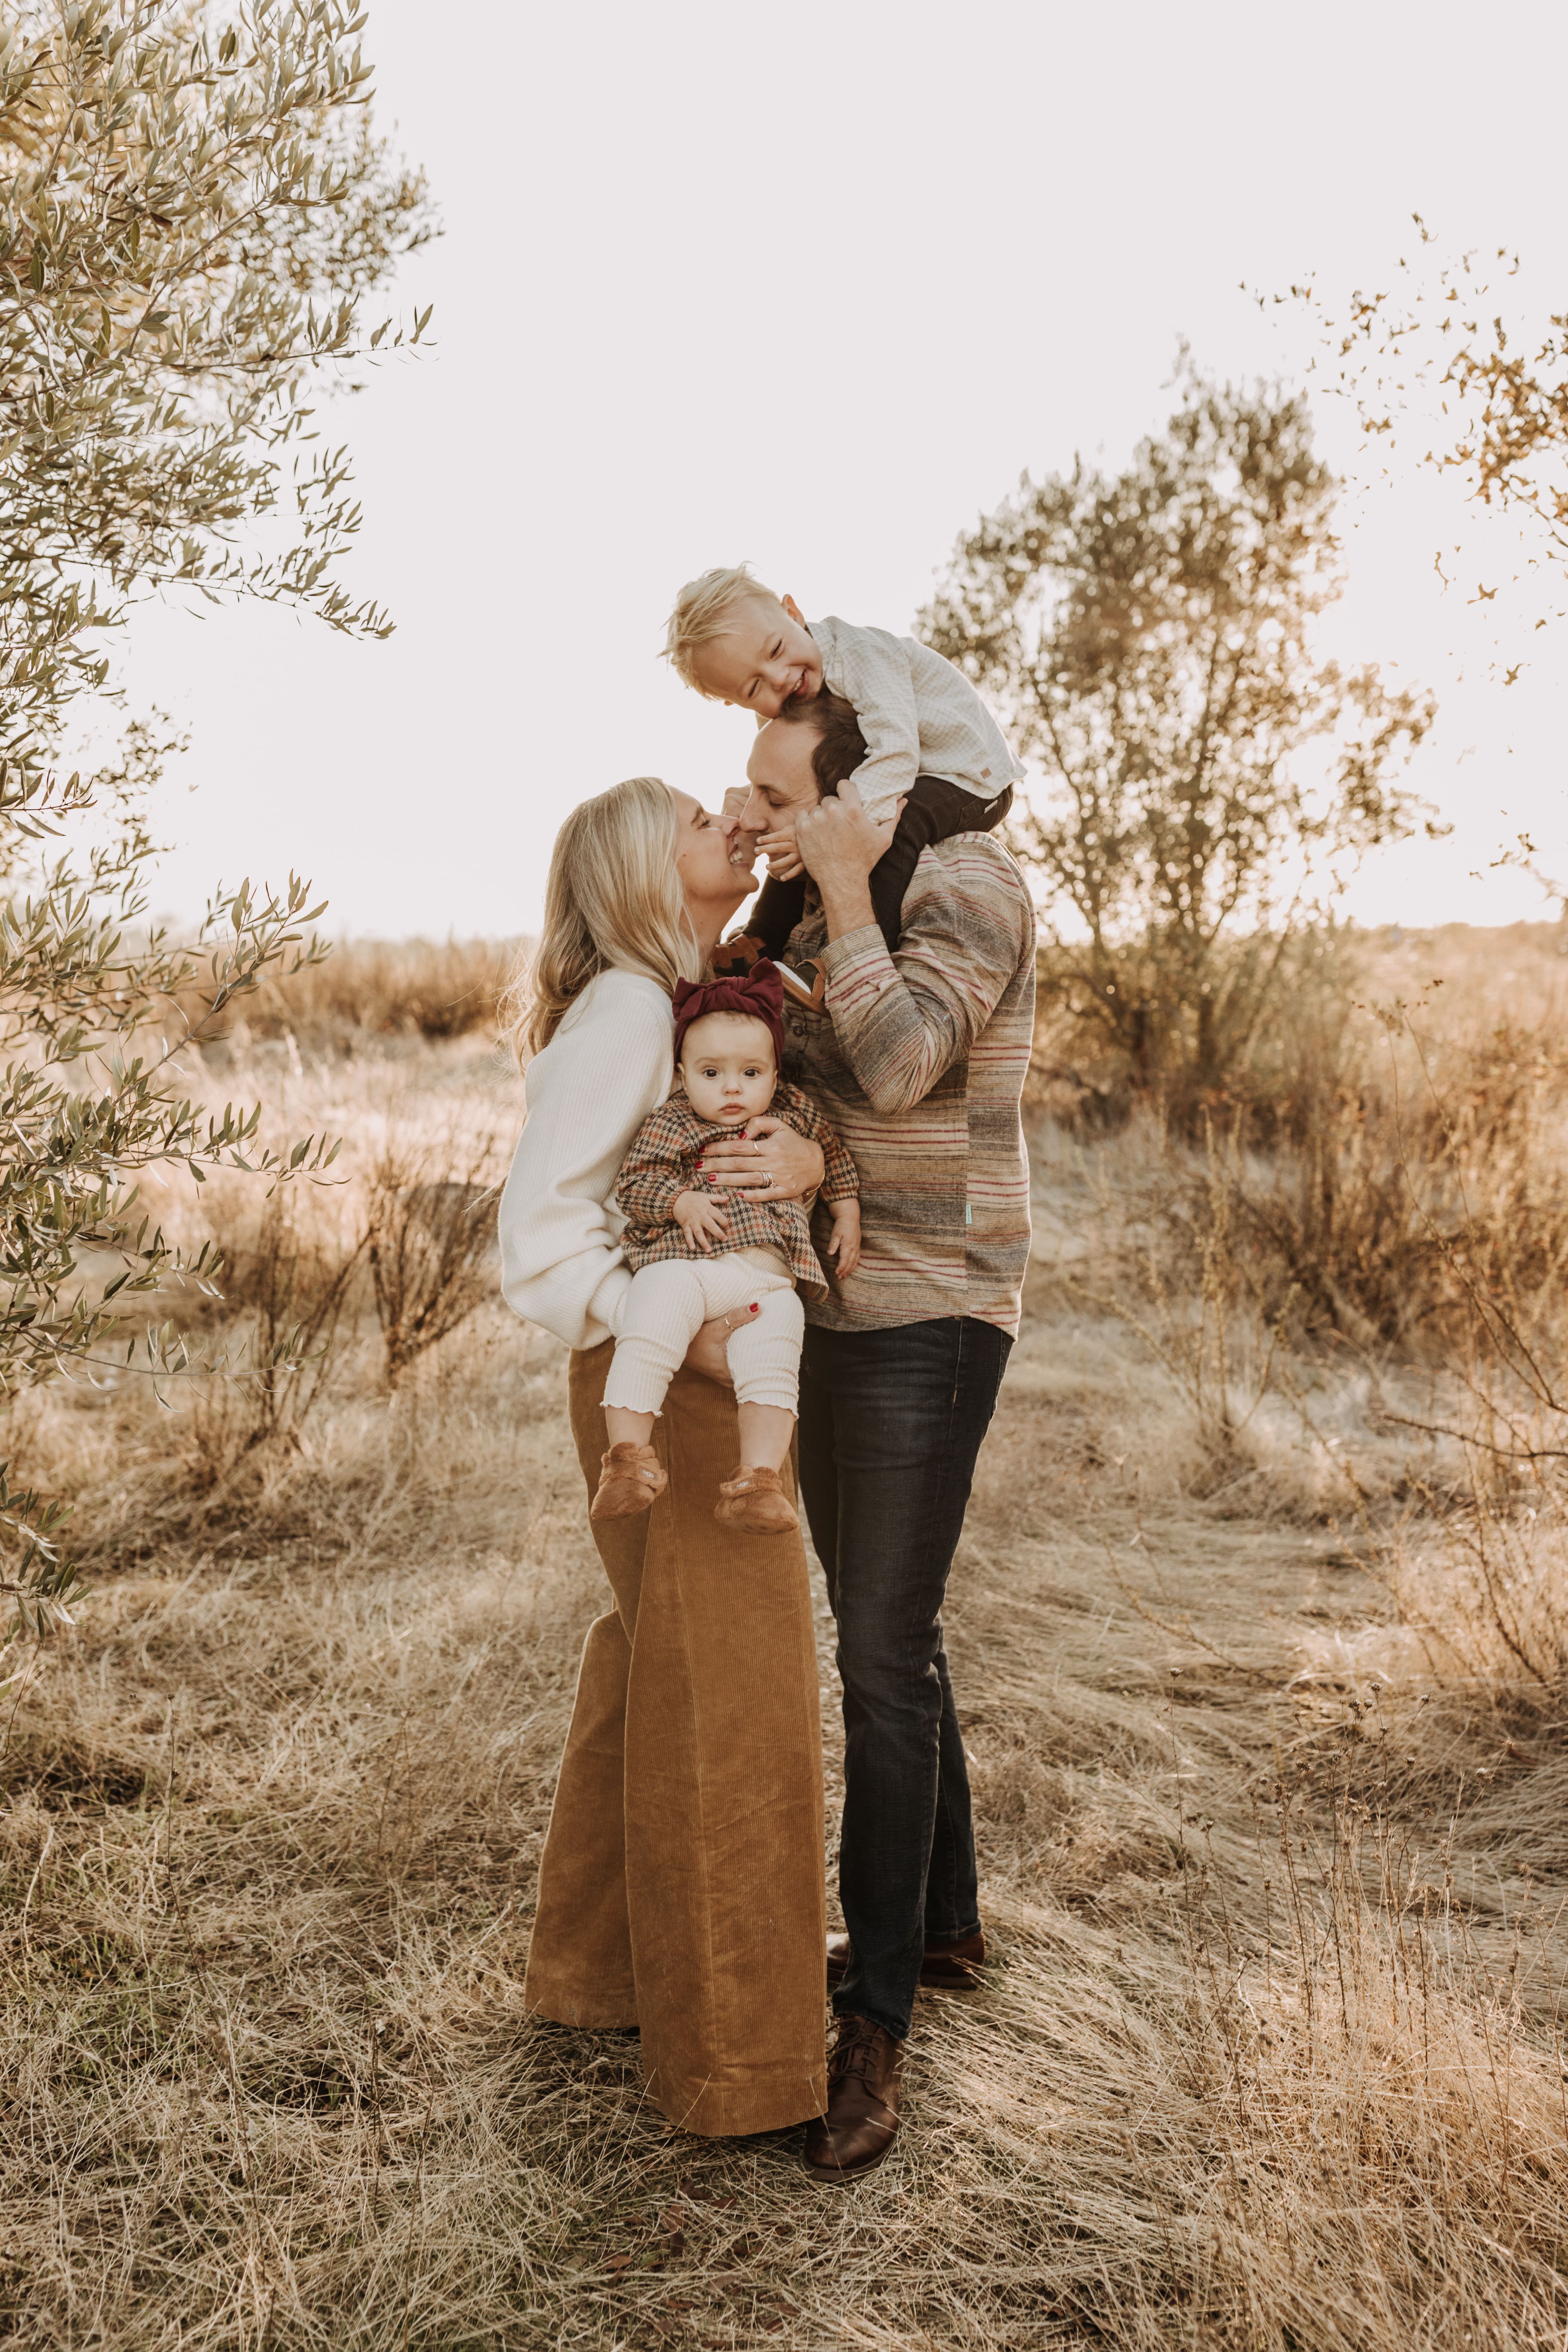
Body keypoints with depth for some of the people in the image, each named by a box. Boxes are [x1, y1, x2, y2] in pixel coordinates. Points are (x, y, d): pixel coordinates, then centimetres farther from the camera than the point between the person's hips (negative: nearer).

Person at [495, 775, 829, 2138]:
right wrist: (695, 1338, -26)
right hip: (658, 1380, -9)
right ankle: (736, 2062, 12)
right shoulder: (625, 1012, -15)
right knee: (722, 1700, -2)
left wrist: (809, 1159, -19)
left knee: (657, 1671, 19)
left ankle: (602, 1969, 38)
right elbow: (543, 1236, -19)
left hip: (725, 1371, 10)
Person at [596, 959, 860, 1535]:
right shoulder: (669, 1124, 8)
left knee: (772, 1359, -19)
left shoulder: (795, 1115, 17)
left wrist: (847, 1215, 26)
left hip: (765, 1275, 3)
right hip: (681, 1265, -2)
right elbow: (634, 1182, 3)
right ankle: (628, 1455, -22)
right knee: (648, 1333, -27)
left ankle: (758, 1480, -15)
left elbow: (834, 1155, 33)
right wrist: (681, 1201, -13)